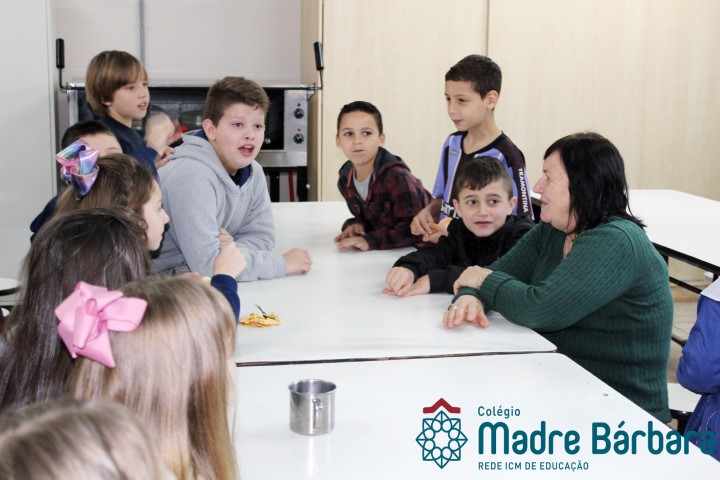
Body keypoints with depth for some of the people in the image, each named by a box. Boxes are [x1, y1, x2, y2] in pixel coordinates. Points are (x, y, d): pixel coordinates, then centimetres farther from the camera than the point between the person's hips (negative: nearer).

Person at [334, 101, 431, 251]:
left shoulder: (396, 176, -23)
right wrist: (356, 225, -8)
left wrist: (370, 241, -31)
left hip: (420, 248, -6)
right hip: (389, 250, 6)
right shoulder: (345, 180, -2)